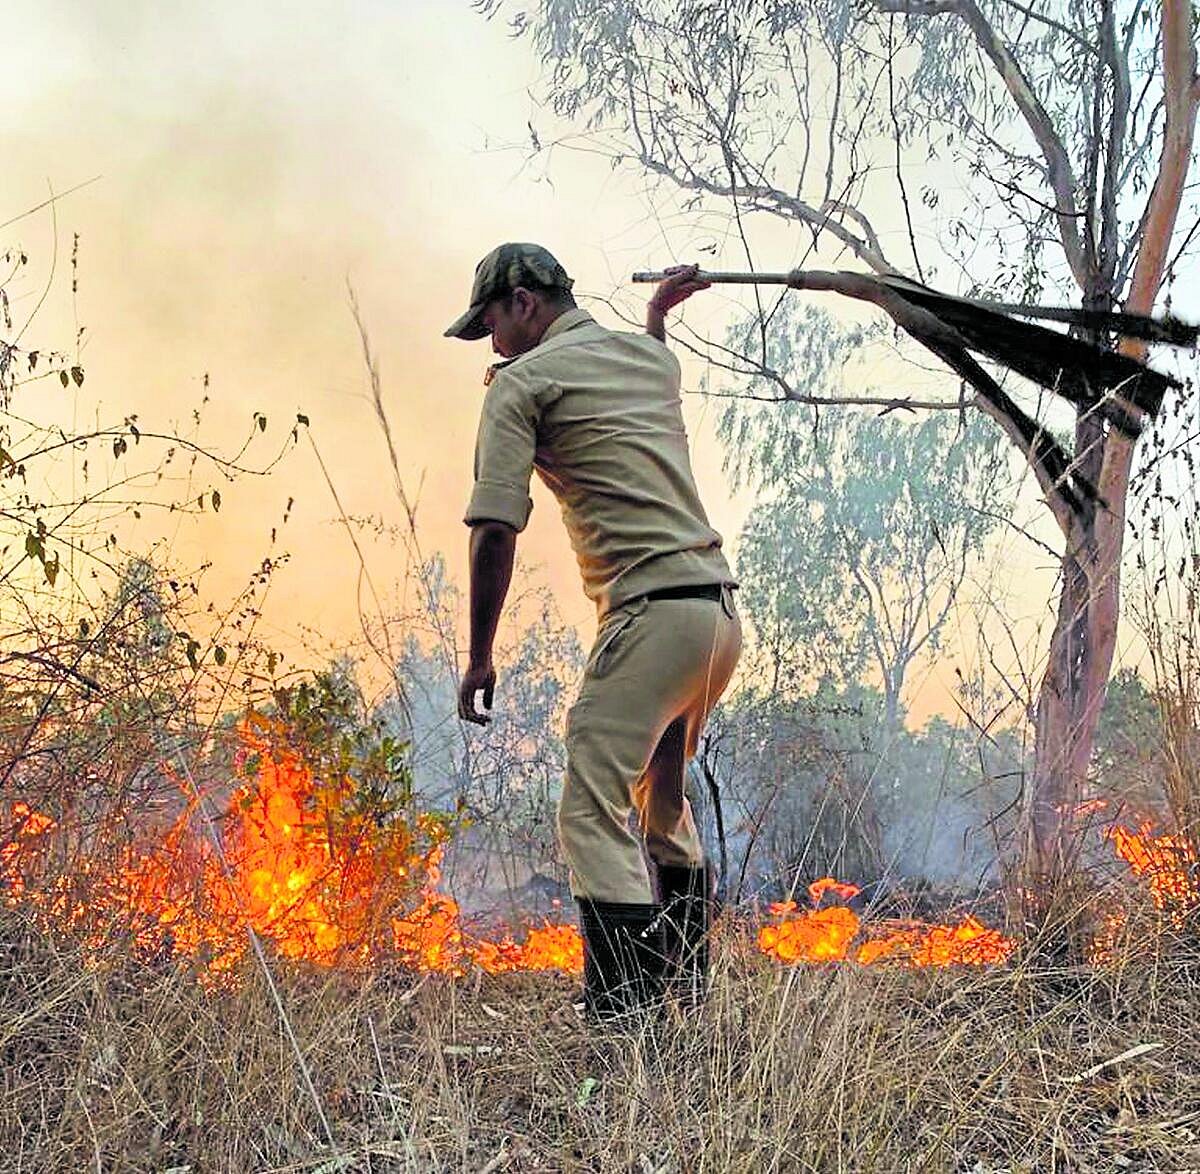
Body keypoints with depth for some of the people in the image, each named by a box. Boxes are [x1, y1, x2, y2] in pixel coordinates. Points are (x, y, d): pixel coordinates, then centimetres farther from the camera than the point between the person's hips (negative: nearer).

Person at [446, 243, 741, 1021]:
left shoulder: (523, 382, -1)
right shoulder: (651, 353, 19)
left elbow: (495, 530, -9)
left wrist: (480, 657, -3)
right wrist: (659, 312, 61)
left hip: (651, 613, -8)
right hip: (722, 609, 9)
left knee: (595, 813, -9)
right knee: (662, 804, 23)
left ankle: (625, 1011, -15)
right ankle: (685, 987, 30)